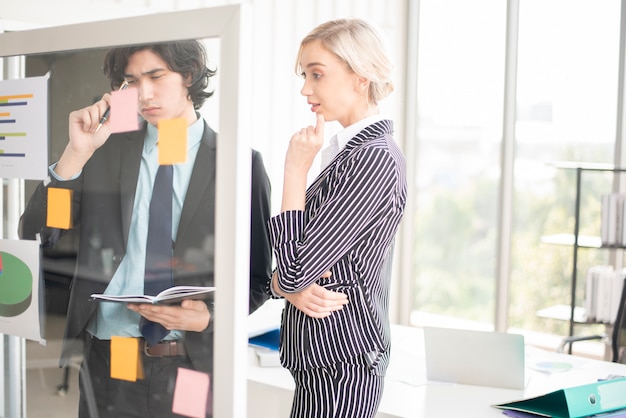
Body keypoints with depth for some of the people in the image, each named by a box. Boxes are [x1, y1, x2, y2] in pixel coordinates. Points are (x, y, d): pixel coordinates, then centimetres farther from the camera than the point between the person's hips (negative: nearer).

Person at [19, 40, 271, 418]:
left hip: (196, 361, -1)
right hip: (107, 362, 2)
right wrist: (77, 154, -12)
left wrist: (210, 316, -15)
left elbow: (258, 276, 3)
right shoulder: (104, 153, 5)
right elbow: (36, 237, -2)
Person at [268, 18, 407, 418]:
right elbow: (285, 269, 11)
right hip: (323, 357, 9)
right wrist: (291, 288, -12)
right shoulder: (354, 152, 10)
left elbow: (294, 271, -21)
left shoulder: (375, 159, -18)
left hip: (340, 367, -9)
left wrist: (296, 168, -15)